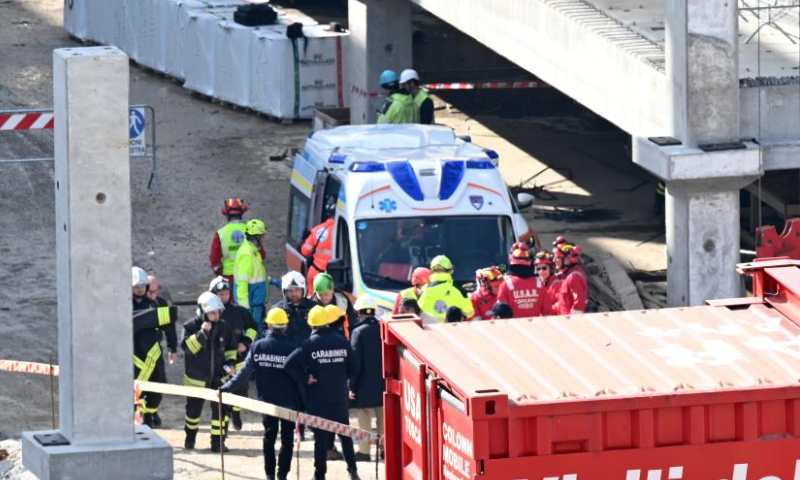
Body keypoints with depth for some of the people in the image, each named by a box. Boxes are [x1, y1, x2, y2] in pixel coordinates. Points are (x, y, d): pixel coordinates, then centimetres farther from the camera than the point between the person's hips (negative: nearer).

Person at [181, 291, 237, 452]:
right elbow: (187, 347, -24)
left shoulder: (223, 327, 0)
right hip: (196, 377, -2)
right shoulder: (191, 327, -11)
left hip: (219, 377, 2)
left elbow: (231, 348, 15)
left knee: (220, 409, -3)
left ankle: (218, 442, 5)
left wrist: (231, 362, -1)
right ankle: (190, 439, 32)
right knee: (194, 408, 13)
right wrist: (202, 333, -33)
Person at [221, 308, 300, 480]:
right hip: (289, 401, -2)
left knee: (269, 437, 14)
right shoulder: (292, 348, -11)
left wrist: (227, 388, -1)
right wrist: (301, 401, 1)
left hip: (267, 401, 2)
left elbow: (245, 372, -9)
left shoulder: (257, 347, -7)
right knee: (287, 439, 8)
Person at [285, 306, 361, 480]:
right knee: (345, 433, 17)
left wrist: (304, 379, -10)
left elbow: (290, 364, -21)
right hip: (340, 398, 3)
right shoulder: (342, 342, -3)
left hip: (317, 399, -3)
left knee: (320, 436, 4)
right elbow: (353, 370, 1)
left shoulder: (309, 344, -11)